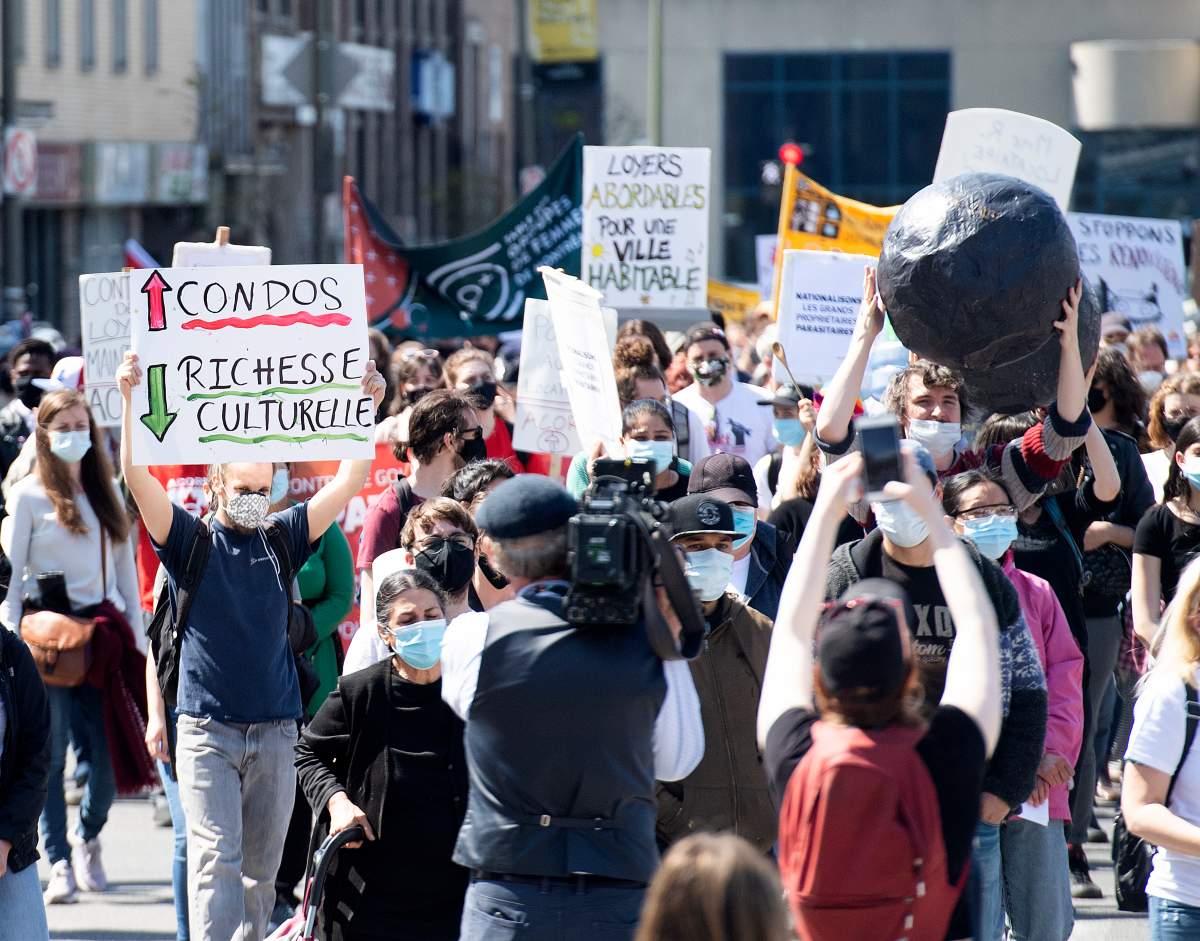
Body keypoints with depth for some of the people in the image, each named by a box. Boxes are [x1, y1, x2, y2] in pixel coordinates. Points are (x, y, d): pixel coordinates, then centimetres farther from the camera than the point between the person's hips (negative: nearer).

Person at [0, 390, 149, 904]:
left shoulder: (106, 493, 14)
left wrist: (132, 632, 10)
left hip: (103, 631, 3)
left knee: (109, 750, -2)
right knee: (51, 752, -4)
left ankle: (88, 838, 22)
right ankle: (59, 863, 1)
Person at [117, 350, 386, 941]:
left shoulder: (282, 539, 9)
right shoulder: (192, 543, 1)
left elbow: (349, 482, 4)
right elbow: (136, 477, -11)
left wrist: (369, 404, -5)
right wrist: (129, 401, -22)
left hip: (276, 731, 4)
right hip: (208, 731, -3)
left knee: (261, 869, 9)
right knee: (216, 861, -12)